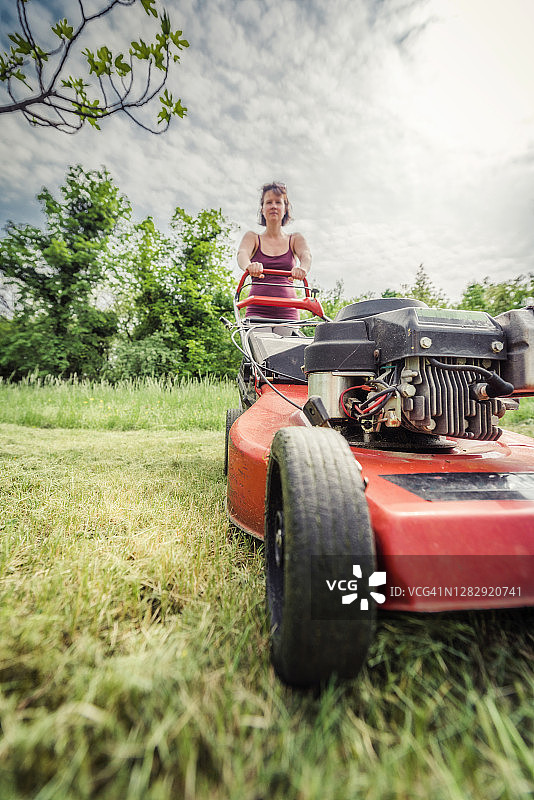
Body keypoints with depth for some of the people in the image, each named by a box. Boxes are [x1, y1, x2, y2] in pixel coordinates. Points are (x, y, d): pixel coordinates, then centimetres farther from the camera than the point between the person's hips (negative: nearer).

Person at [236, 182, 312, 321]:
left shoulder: (295, 239, 14)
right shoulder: (252, 237, 12)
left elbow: (306, 255, -6)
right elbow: (242, 253, -8)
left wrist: (302, 268, -31)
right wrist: (249, 266, -33)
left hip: (288, 311, 1)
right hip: (258, 312, -1)